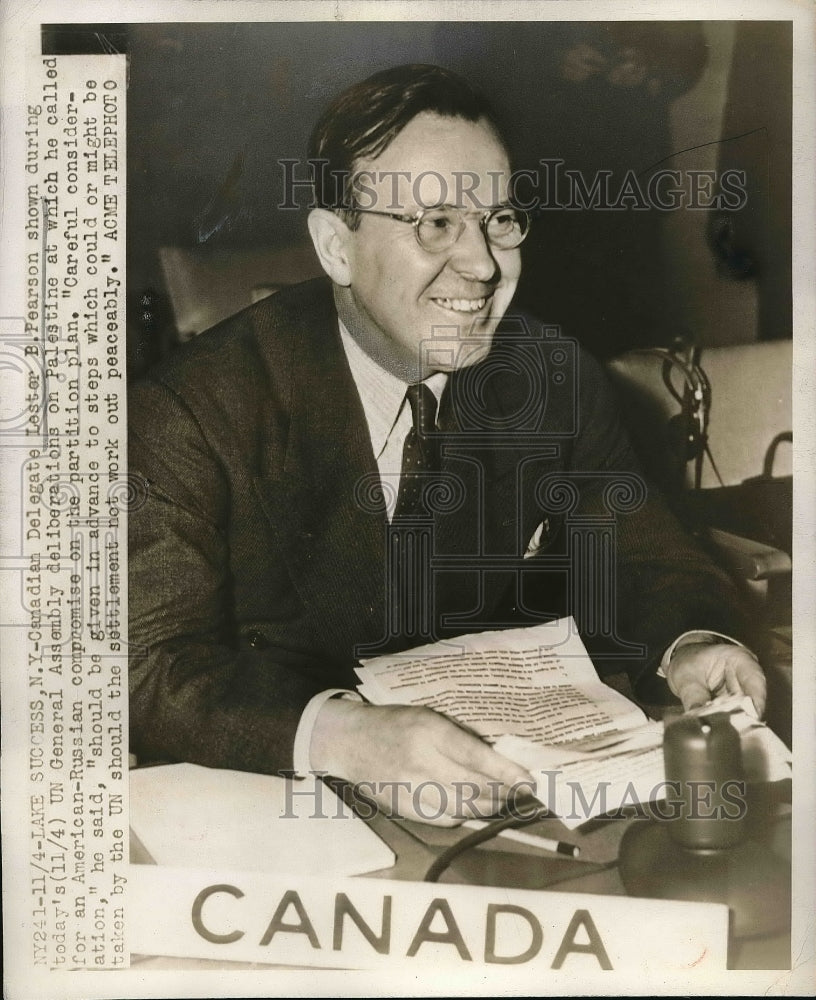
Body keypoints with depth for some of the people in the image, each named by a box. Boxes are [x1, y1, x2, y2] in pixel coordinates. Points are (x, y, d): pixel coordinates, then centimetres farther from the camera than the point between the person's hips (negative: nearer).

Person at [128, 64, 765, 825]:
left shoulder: (555, 382, 0)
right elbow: (151, 668, -20)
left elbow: (639, 558, 6)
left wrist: (692, 644, -17)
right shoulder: (195, 414, -14)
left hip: (510, 782, 4)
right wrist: (343, 735, -37)